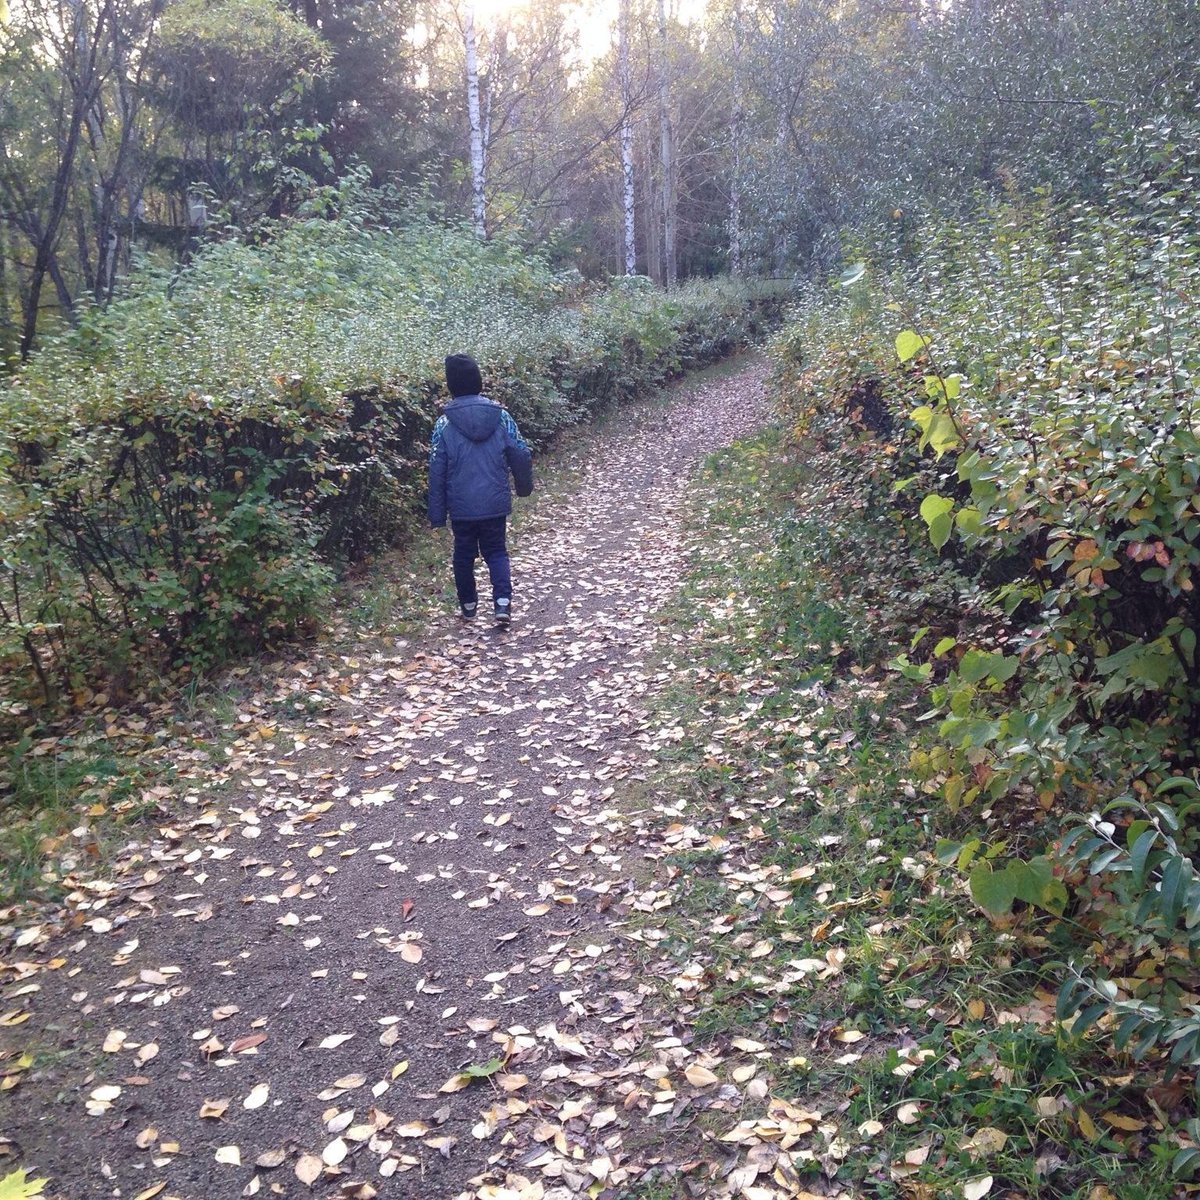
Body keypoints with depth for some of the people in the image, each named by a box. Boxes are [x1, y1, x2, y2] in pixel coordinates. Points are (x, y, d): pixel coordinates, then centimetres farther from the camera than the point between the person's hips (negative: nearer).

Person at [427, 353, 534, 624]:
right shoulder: (501, 416, -5)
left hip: (462, 507, -1)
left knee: (464, 555, 16)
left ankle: (468, 605, 27)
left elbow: (437, 473, -6)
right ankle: (503, 602, -3)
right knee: (496, 552, 14)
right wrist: (524, 486, 19)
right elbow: (521, 455, 0)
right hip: (495, 504, 1)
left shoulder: (444, 424, -8)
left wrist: (437, 514, 1)